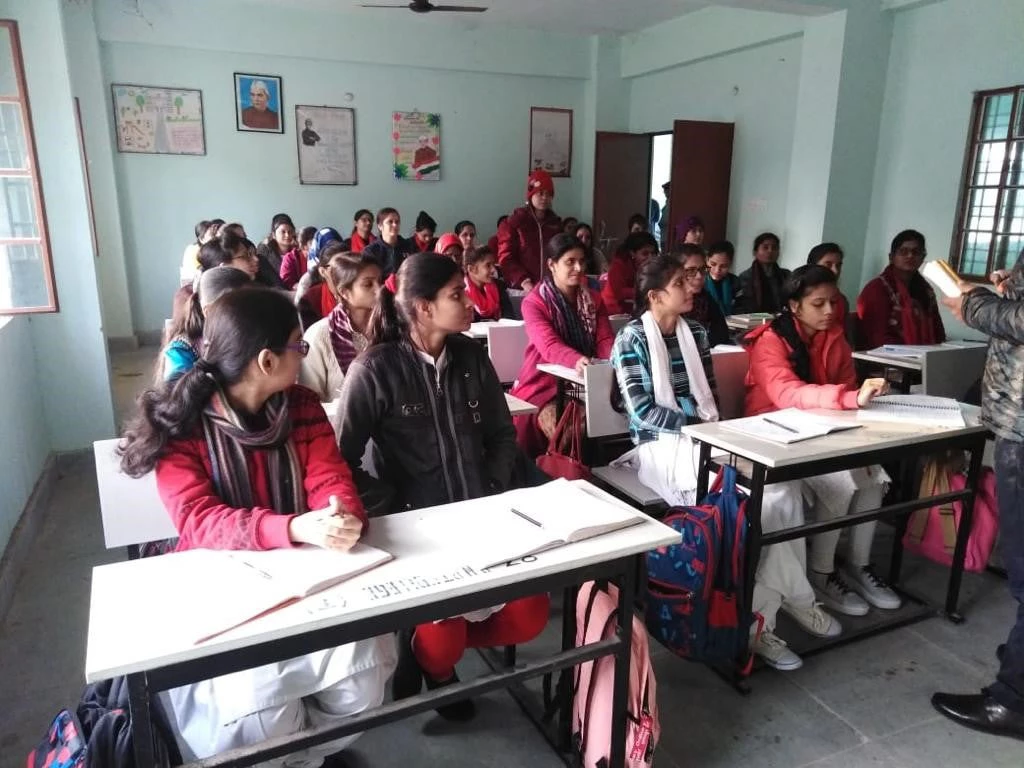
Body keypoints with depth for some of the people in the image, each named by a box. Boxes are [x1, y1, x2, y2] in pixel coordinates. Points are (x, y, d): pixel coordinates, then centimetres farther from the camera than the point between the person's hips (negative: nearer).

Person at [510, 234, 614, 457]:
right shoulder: (533, 303, -6)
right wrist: (577, 360, -42)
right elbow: (549, 346, -21)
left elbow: (605, 340, 0)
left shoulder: (594, 299, 11)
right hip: (544, 384, -4)